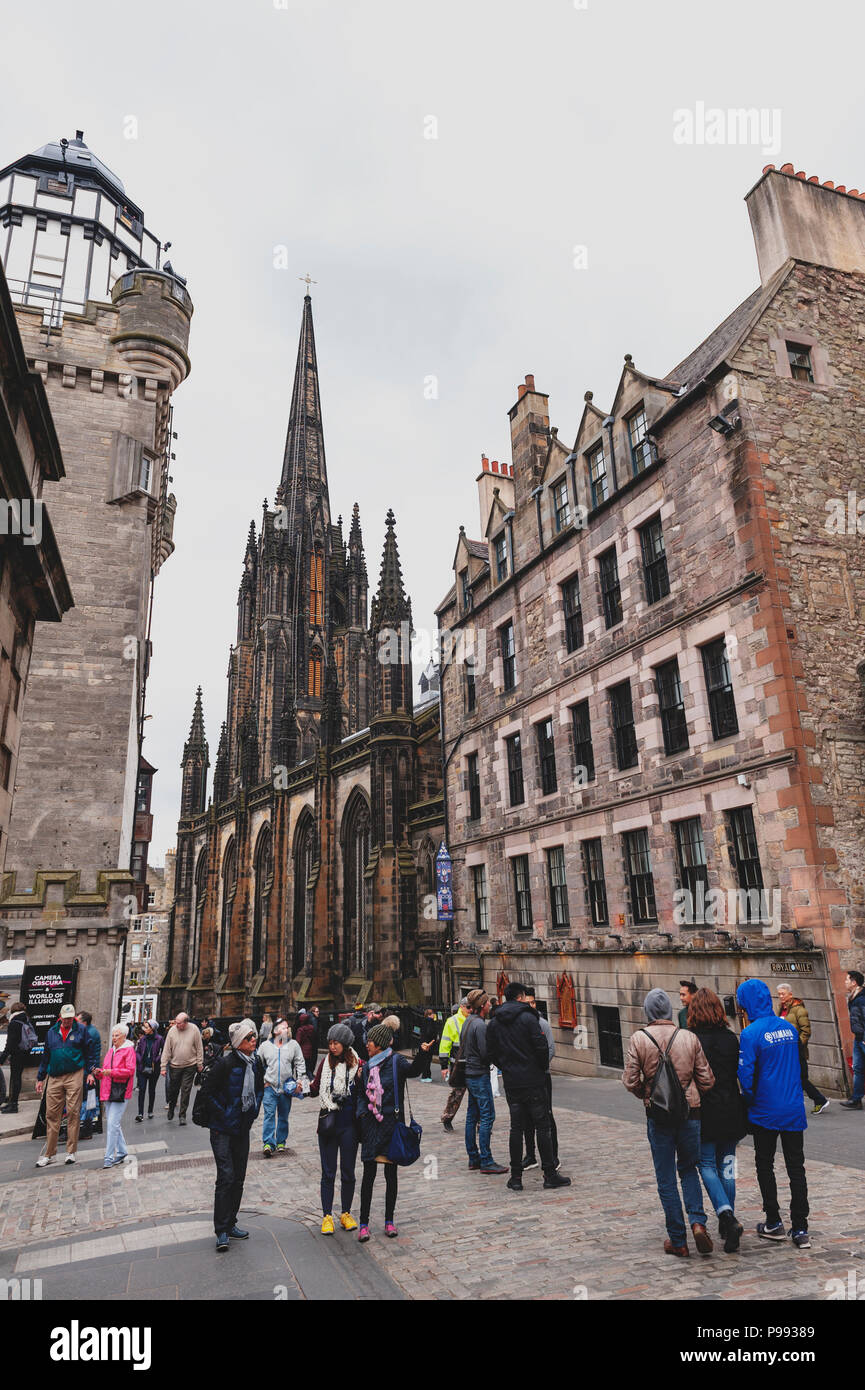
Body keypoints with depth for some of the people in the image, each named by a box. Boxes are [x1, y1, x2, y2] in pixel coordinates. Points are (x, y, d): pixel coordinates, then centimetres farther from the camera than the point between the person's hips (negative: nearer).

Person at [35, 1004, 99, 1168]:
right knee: (52, 1115, 4)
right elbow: (46, 1056, 20)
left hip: (74, 1076, -3)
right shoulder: (51, 1032, 12)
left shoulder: (81, 1030, 2)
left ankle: (71, 1152, 7)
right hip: (54, 1078, 3)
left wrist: (90, 1071, -3)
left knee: (73, 1112, -3)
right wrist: (40, 1078, 19)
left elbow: (91, 1052, 4)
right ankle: (49, 1154, 15)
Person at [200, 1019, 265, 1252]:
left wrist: (253, 1112, 8)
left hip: (243, 1128, 6)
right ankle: (222, 1232, 1)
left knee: (239, 1178, 11)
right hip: (222, 1128, -6)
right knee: (226, 1177, -9)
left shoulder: (257, 1062, 1)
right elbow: (207, 1091, -16)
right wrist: (222, 1114, -15)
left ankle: (230, 1224, 25)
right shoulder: (225, 1063, -20)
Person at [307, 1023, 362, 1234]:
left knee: (348, 1172, 10)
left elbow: (362, 1094, -2)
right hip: (328, 1123, 1)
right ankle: (327, 1216, 19)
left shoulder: (356, 1064, -5)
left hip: (349, 1124, -1)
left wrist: (360, 1079, -20)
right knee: (328, 1173, 6)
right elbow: (316, 1088, 6)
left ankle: (346, 1213, 27)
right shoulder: (326, 1062, 1)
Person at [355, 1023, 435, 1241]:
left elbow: (413, 1070, -28)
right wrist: (361, 1113, 0)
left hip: (391, 1124, -3)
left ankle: (389, 1220, 21)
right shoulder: (367, 1066, 8)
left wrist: (422, 1054, -47)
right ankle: (364, 1223, 13)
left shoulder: (396, 1061, -8)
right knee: (369, 1174, 4)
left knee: (391, 1174, 7)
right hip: (370, 1125, 3)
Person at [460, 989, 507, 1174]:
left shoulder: (468, 1022, 12)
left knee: (472, 1116, 12)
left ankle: (473, 1158, 18)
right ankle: (486, 1162, -4)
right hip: (479, 1075, -10)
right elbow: (485, 1054, -19)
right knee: (487, 1116, -6)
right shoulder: (479, 1025, -18)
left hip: (469, 1074, 10)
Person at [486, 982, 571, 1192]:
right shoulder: (528, 1018, -11)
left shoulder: (494, 1023, 6)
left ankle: (516, 1177, 11)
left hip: (510, 1083, 5)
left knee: (516, 1127, 10)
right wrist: (543, 1068, 3)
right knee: (542, 1126, 4)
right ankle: (549, 1174, 8)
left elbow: (491, 1053, 6)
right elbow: (541, 1047, -14)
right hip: (533, 1081, -4)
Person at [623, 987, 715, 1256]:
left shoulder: (638, 1038, -8)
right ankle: (698, 1221, 3)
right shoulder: (690, 1037, -3)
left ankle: (677, 1240, 14)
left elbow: (630, 1081, -9)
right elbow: (706, 1080, -1)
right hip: (690, 1113, 2)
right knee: (688, 1169, 21)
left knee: (666, 1179, 10)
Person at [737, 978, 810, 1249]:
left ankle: (774, 1223, 20)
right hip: (794, 1110, 5)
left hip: (765, 1113, -5)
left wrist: (751, 1103, 1)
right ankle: (800, 1229, 12)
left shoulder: (751, 1033, -17)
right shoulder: (789, 1027, 1)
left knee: (765, 1166, 12)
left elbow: (746, 1075, -16)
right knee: (796, 1168, 11)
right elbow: (798, 1067, 12)